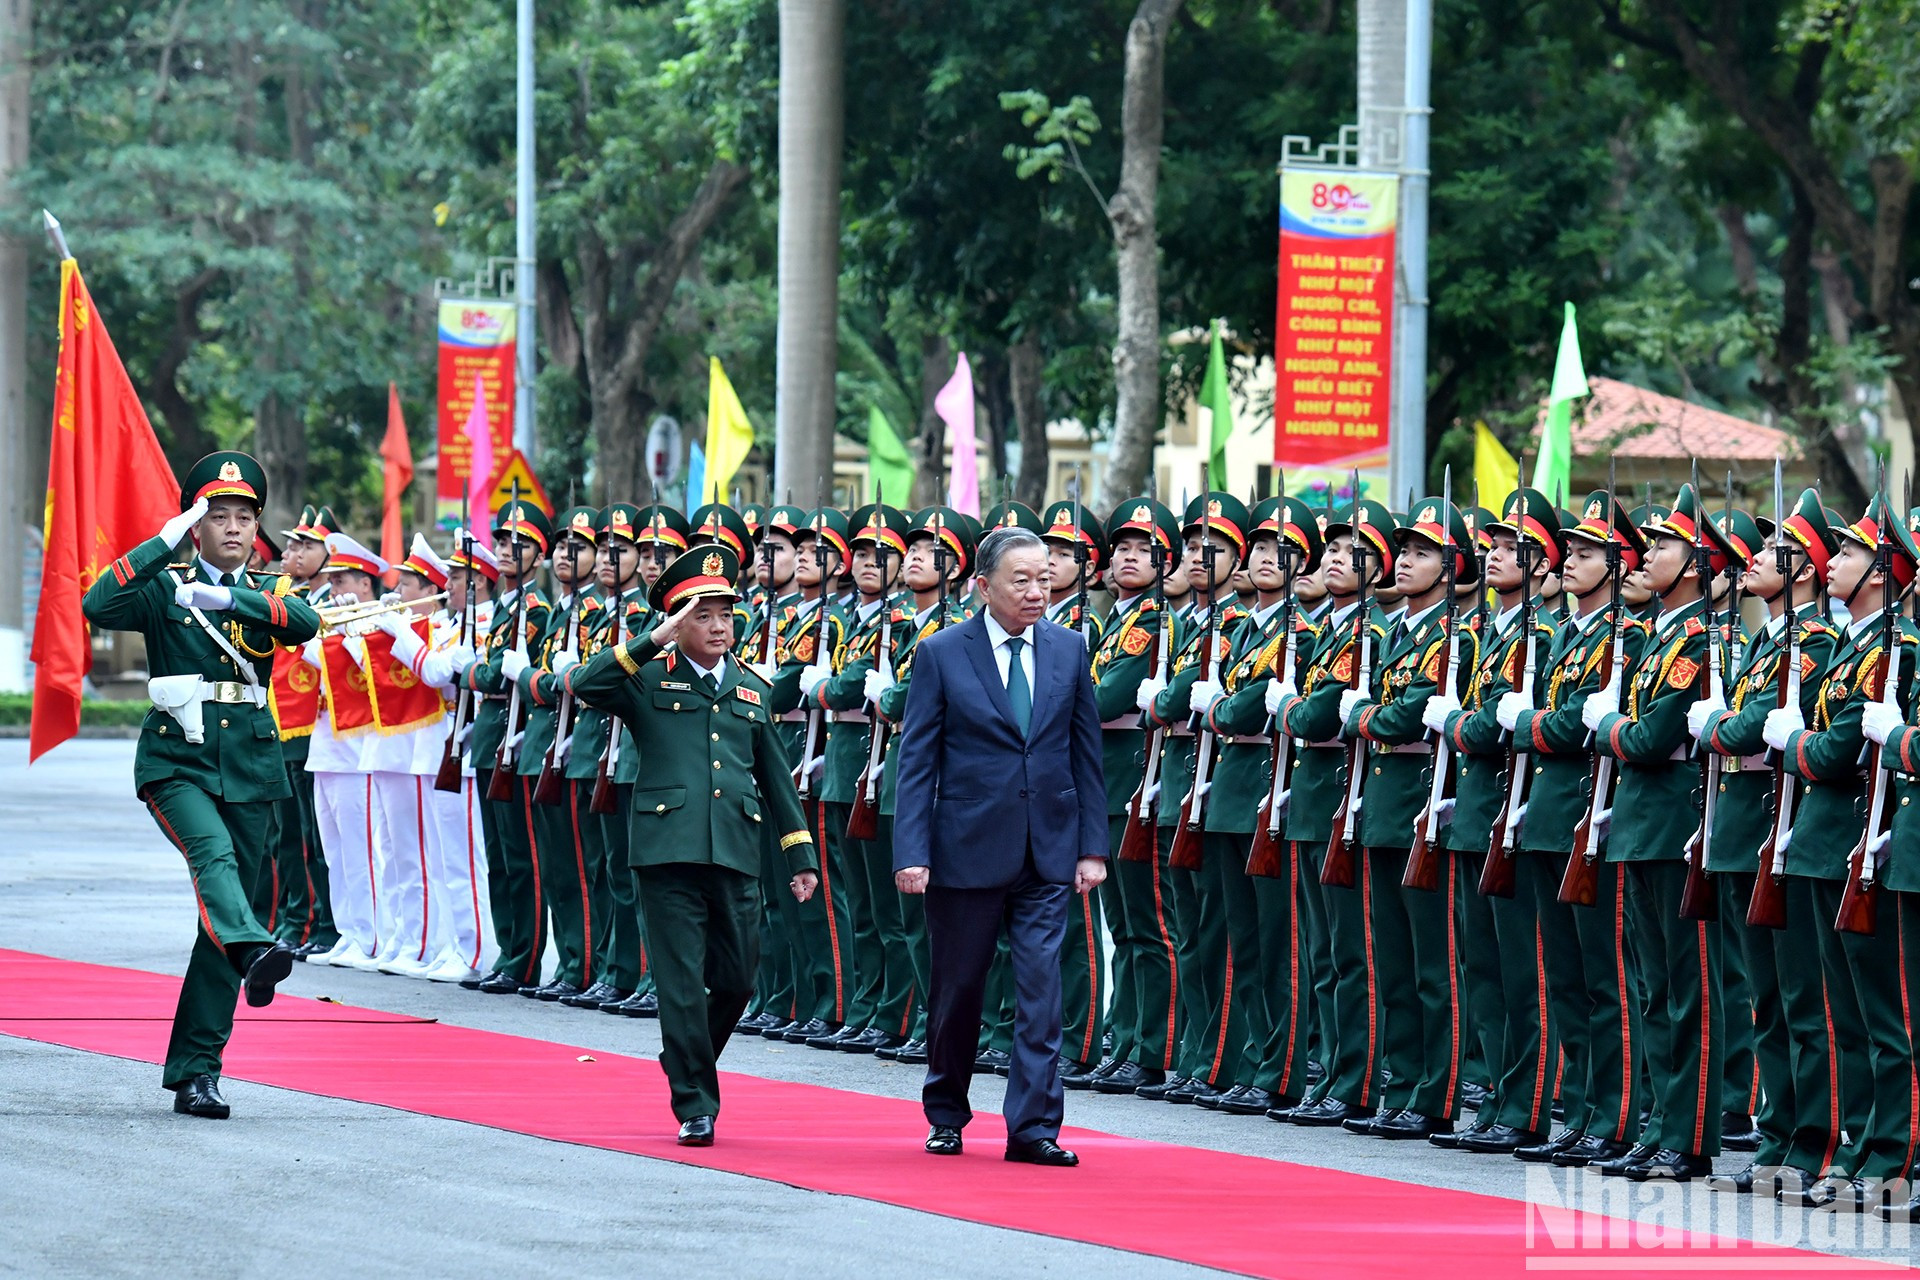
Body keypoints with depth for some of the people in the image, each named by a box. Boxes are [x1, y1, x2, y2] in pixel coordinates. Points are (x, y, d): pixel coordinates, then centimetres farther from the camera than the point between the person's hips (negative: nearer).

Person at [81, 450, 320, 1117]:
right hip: (177, 761, -3)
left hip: (249, 767, 3)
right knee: (213, 851, -32)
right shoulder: (164, 588, 4)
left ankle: (195, 1072, 7)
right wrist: (164, 543, -18)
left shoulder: (266, 595, 12)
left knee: (229, 909, 2)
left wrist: (228, 597, -24)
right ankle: (255, 949, -61)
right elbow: (98, 606, -16)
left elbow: (308, 623, -12)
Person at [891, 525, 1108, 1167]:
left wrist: (1092, 846, 2)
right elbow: (917, 760, -4)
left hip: (1047, 851, 2)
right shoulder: (942, 654, -3)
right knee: (956, 990, 9)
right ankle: (946, 1116, 27)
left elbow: (1086, 753, 8)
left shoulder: (1069, 650, 5)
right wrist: (912, 852, -11)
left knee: (1041, 989, -5)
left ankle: (1033, 1126, -3)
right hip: (967, 847, -2)